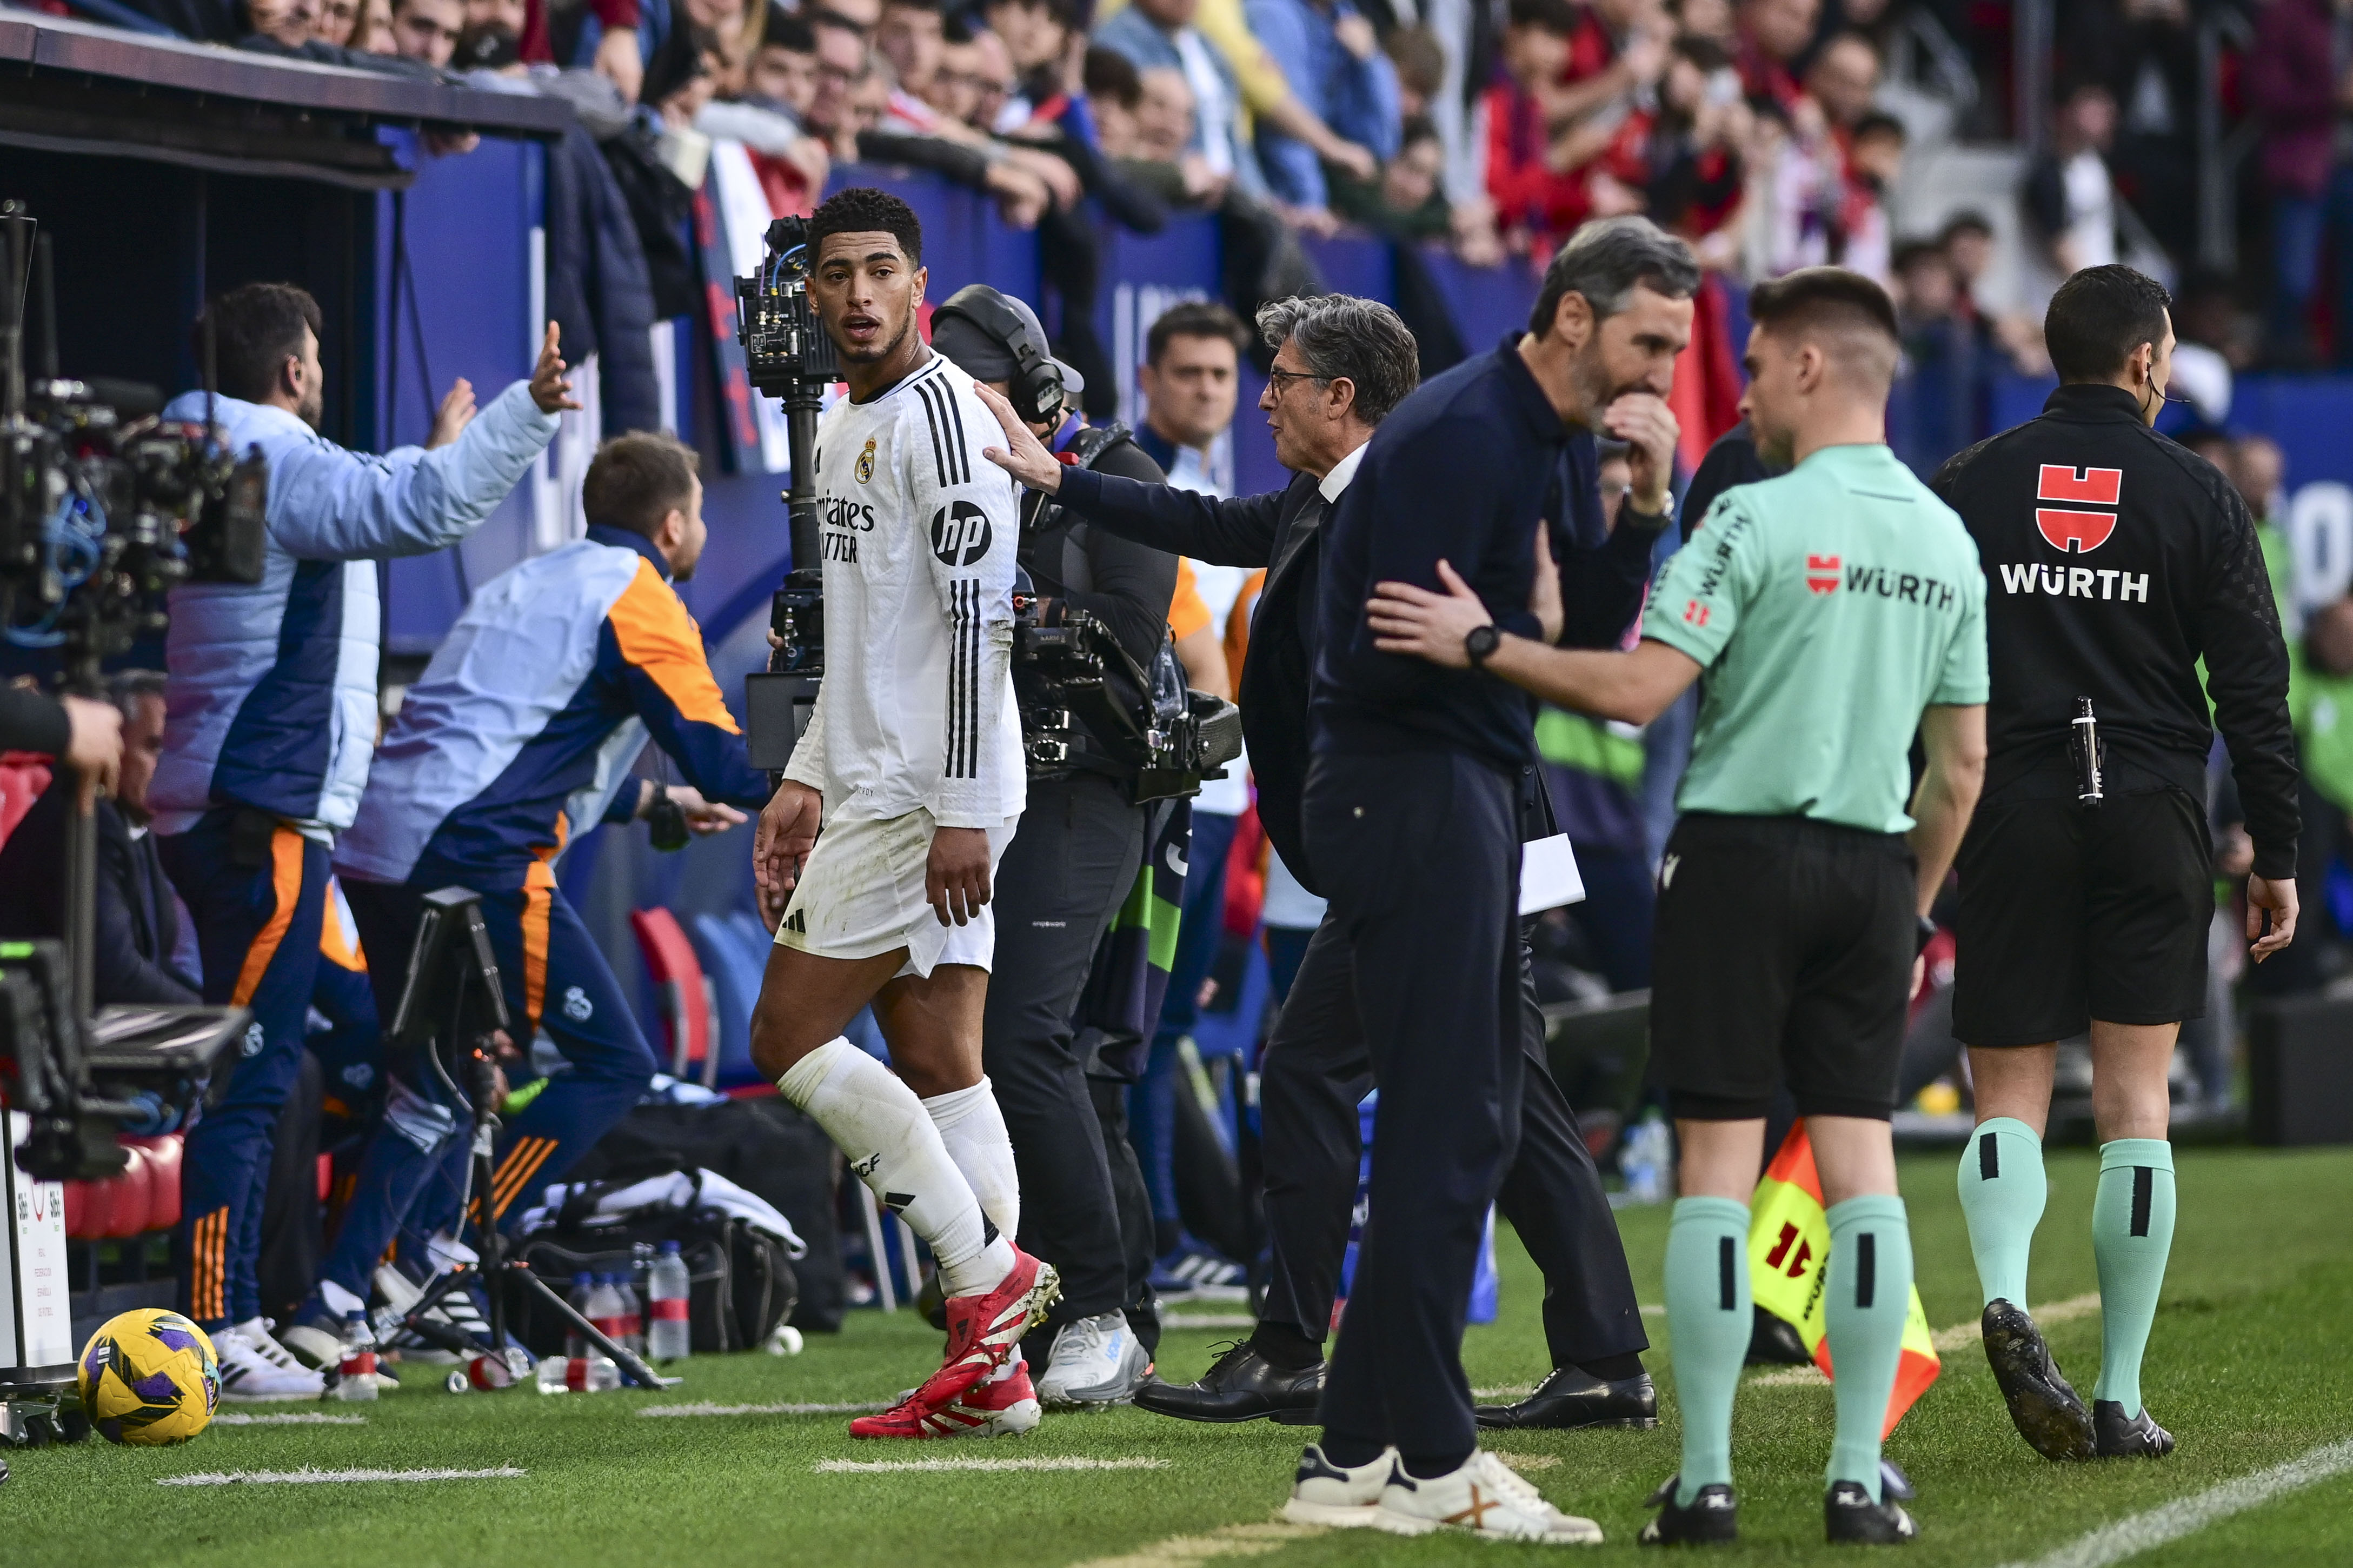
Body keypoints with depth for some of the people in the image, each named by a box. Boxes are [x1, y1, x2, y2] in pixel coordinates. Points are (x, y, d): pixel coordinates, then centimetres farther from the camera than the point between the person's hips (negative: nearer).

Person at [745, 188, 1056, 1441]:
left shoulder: (942, 415, -12)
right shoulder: (847, 428, 19)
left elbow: (977, 619, -18)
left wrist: (961, 809, -22)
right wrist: (808, 780, 20)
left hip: (929, 795, -10)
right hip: (877, 781, 10)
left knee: (789, 1034, -9)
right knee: (938, 1066, 5)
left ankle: (988, 1274, -9)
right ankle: (989, 1368, 3)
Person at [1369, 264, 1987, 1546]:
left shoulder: (1757, 519, -11)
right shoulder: (1949, 544, 9)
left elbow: (1637, 689, -17)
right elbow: (1962, 765, 12)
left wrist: (1482, 645, -7)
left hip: (1741, 852, -5)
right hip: (1873, 867, 5)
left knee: (1718, 1167, -1)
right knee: (1859, 1163, 5)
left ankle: (1705, 1479, -1)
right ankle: (1859, 1480, 1)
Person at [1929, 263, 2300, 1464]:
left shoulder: (1964, 489, 3)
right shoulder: (2198, 497, 0)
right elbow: (2254, 689, 0)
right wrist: (2277, 857, 7)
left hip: (2009, 815, 1)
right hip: (2153, 823, -1)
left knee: (2010, 1095, 6)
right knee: (2134, 1106, 4)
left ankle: (2004, 1296, -24)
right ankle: (2120, 1398, 2)